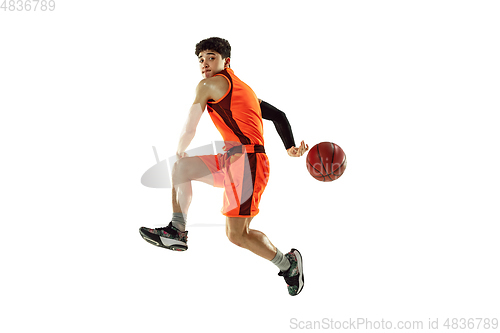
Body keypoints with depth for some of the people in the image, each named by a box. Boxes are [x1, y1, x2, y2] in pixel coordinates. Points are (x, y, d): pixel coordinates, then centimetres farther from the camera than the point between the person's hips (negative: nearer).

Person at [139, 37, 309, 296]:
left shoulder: (209, 85, 0)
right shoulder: (242, 88, 25)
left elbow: (189, 129, 3)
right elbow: (278, 116, 21)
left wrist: (180, 150, 23)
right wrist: (291, 148, 14)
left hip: (245, 160, -10)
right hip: (233, 161, 10)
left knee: (236, 234, -10)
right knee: (180, 169, 15)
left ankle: (288, 263, 4)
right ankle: (177, 233, 16)